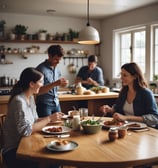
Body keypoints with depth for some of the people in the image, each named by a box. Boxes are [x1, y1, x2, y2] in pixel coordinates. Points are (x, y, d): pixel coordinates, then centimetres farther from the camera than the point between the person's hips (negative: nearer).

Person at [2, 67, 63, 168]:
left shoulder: (30, 97, 6)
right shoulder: (19, 101, -22)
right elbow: (26, 130, -26)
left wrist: (52, 118, -5)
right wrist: (49, 119, -20)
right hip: (14, 151, -8)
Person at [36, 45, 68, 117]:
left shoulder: (57, 69, 7)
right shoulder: (41, 69, -14)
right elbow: (39, 91, -20)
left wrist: (62, 84, -3)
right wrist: (55, 84, -30)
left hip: (56, 104, 7)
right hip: (44, 104, -6)